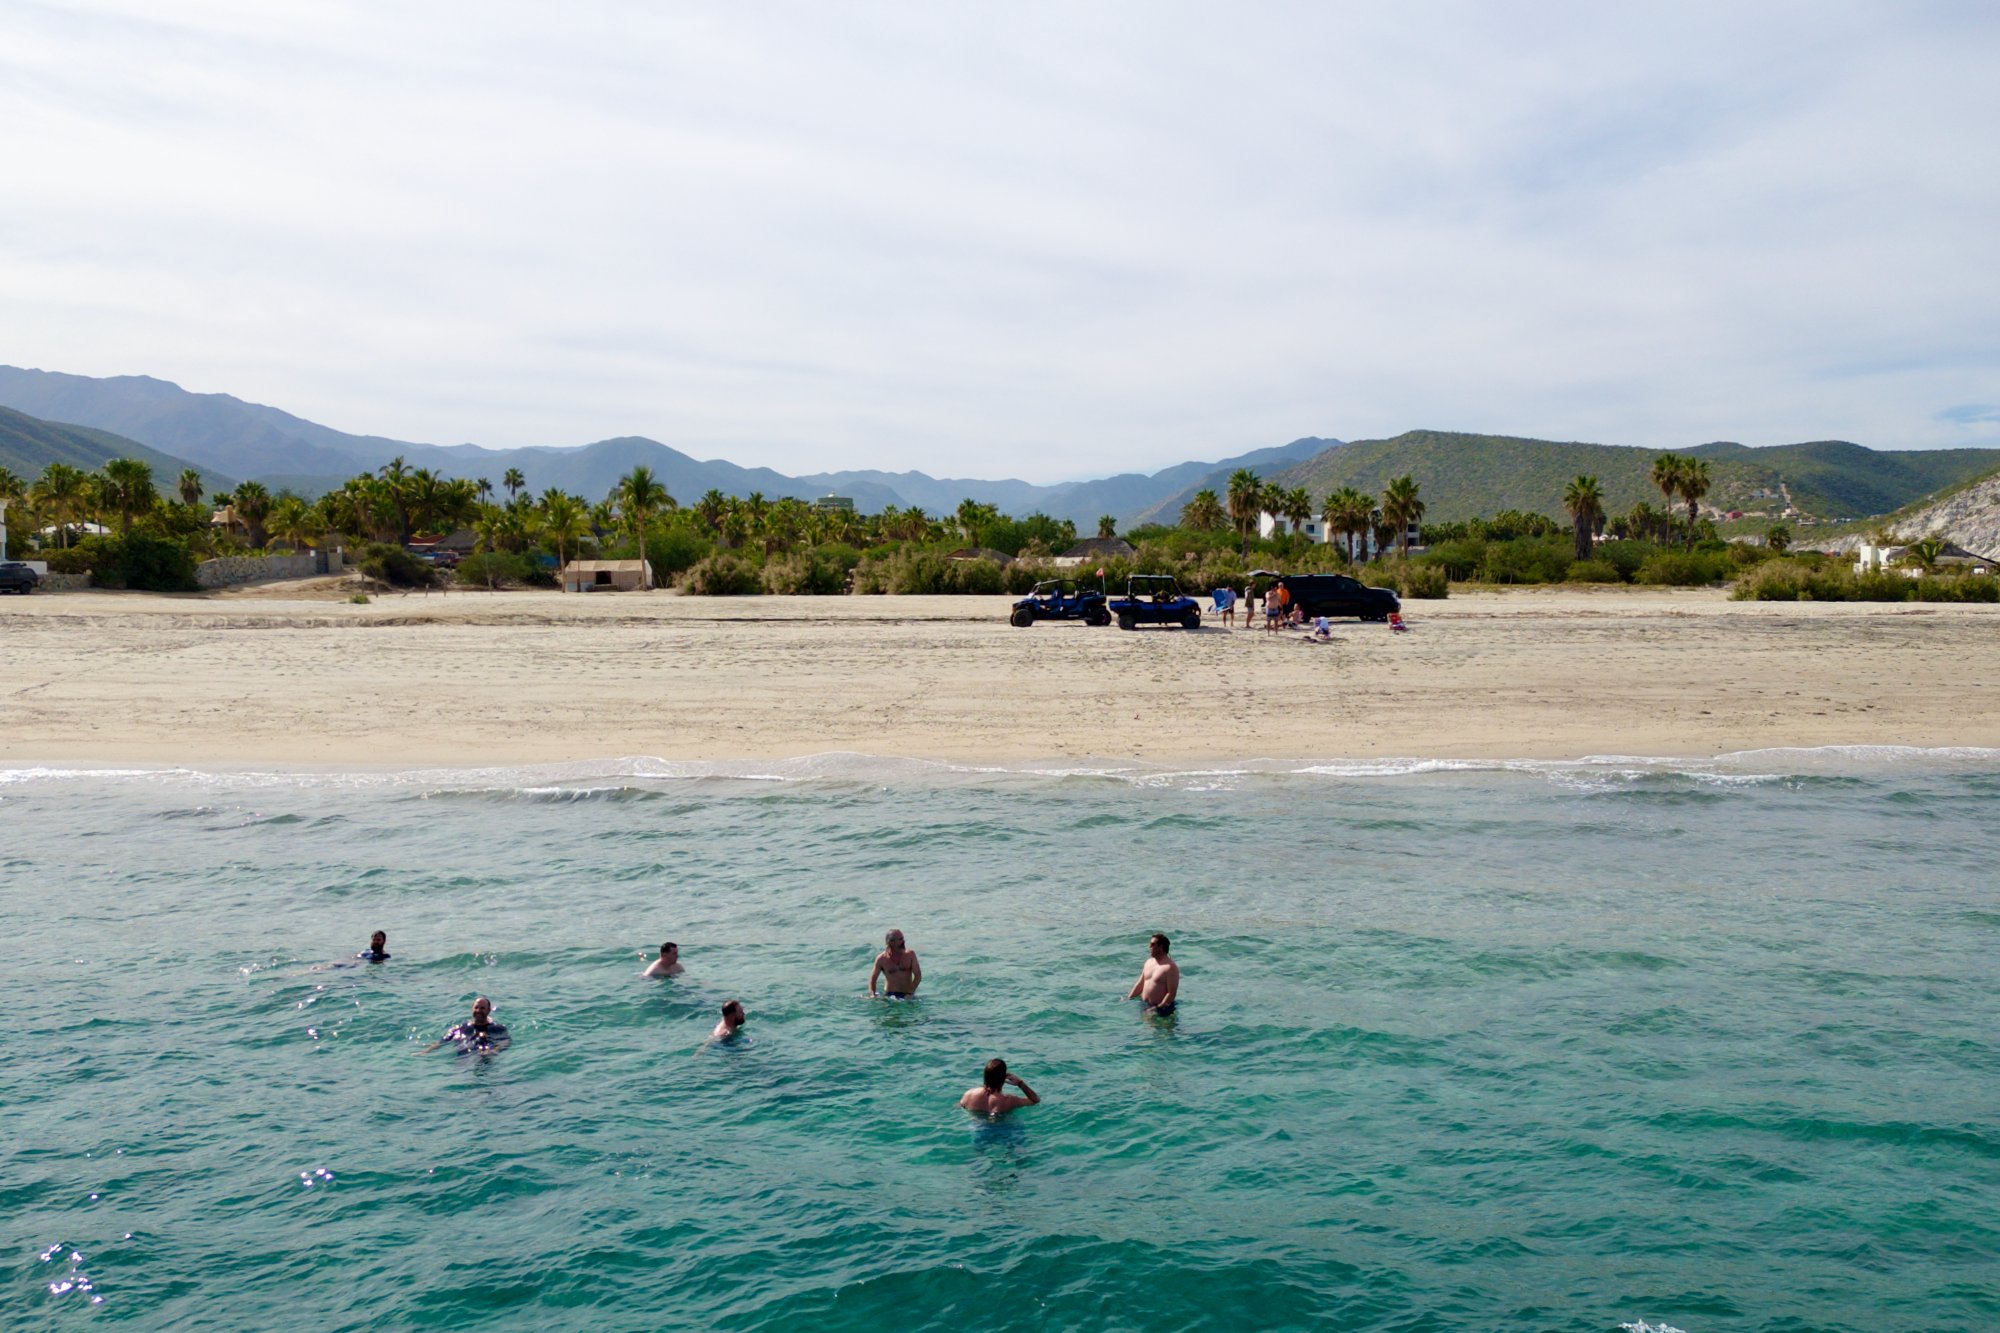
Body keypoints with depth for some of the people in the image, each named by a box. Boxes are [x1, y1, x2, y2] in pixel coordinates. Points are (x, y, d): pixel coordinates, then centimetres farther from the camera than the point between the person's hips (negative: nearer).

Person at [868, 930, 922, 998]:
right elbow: (872, 979, 4)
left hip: (907, 995, 2)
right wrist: (872, 995, -12)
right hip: (889, 995, -2)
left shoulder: (910, 954, 0)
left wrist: (910, 994, -15)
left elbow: (918, 976, -4)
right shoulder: (881, 959, -2)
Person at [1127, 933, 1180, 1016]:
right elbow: (1140, 984, 19)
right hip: (1143, 1004, 8)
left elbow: (1172, 993, -18)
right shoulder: (1149, 962, 12)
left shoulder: (1170, 967, -14)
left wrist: (1158, 1008, -22)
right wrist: (1128, 998, 10)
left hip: (1161, 1008, -8)